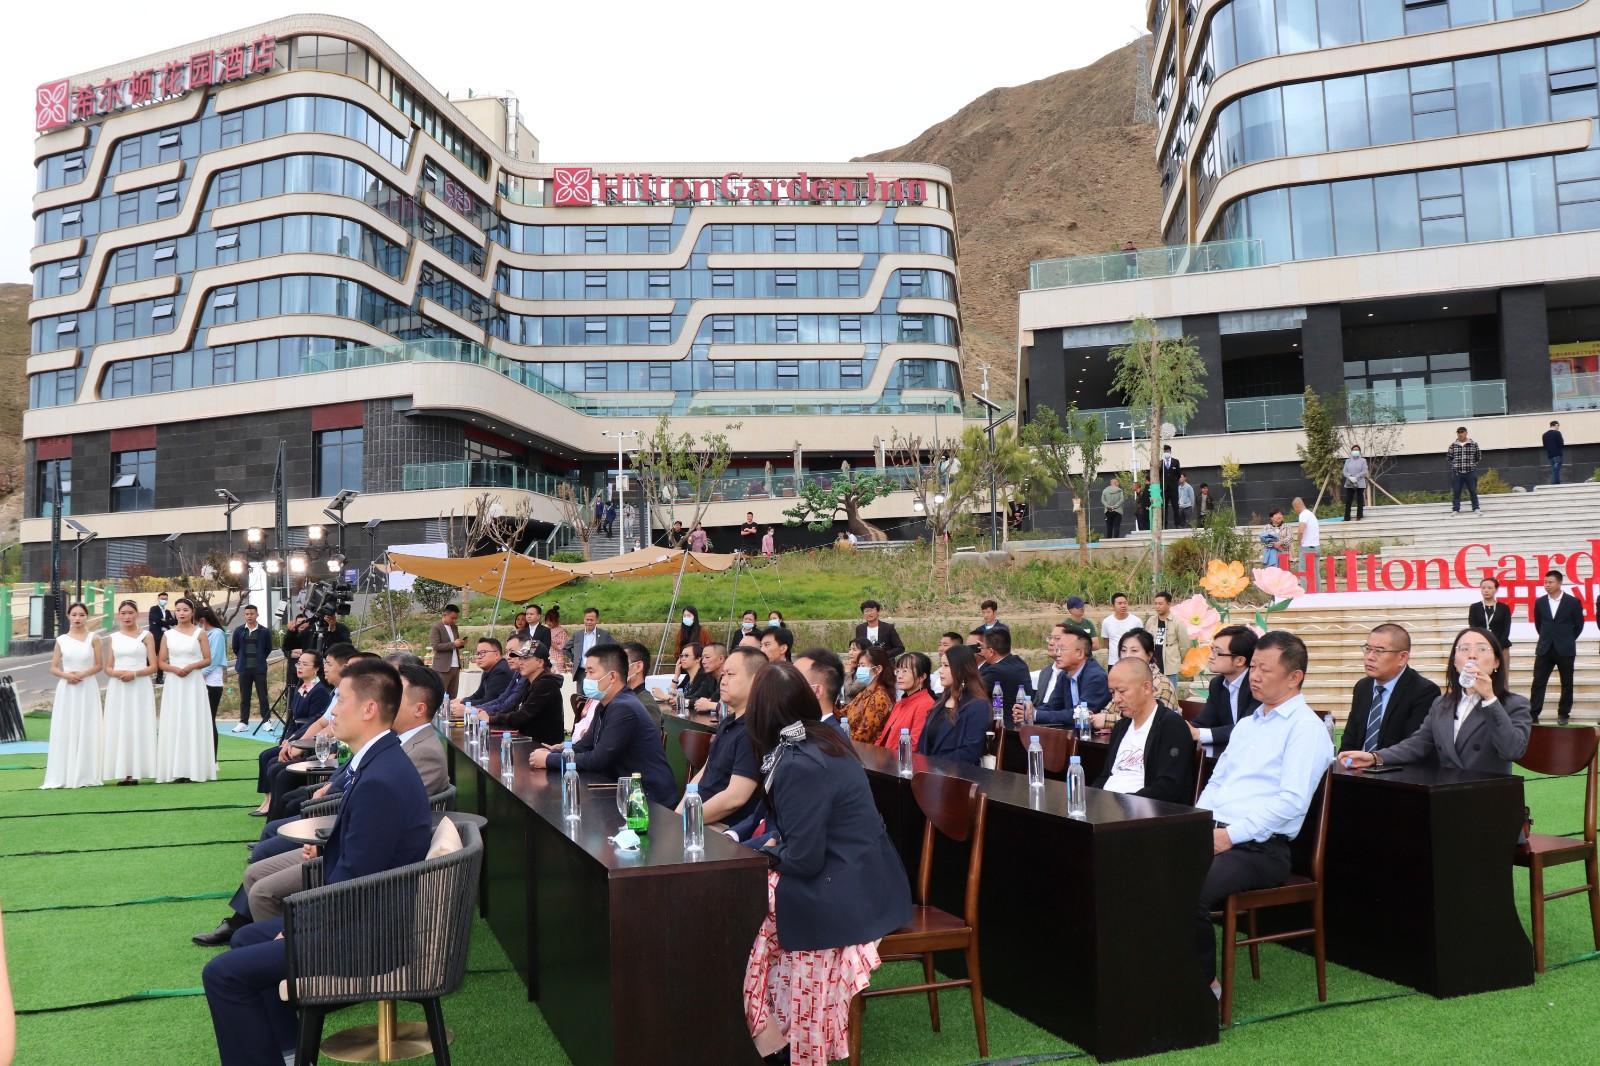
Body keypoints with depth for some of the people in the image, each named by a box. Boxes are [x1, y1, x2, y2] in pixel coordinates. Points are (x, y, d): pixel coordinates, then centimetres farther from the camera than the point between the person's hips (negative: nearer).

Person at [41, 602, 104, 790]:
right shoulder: (61, 640, 6)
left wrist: (83, 674, -14)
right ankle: (64, 776, 3)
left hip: (87, 688, -1)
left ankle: (86, 775, 2)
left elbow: (99, 665, 1)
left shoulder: (93, 639, 2)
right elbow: (53, 667, 7)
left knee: (86, 731, -2)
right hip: (66, 689, 2)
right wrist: (66, 675, -12)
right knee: (65, 731, 0)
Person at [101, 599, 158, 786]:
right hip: (118, 688, 3)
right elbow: (108, 668, 12)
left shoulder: (146, 636, 4)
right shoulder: (113, 638, 12)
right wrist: (117, 673, -10)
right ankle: (122, 772, 0)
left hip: (139, 687, -3)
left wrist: (134, 673, -16)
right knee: (119, 728, -1)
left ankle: (135, 772, -3)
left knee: (138, 727, -4)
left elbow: (153, 667, 0)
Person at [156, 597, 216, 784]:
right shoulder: (168, 635, 7)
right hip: (173, 684, 2)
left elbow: (207, 660, 1)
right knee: (174, 725, 0)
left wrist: (192, 666, -16)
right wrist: (175, 669, -12)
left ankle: (196, 769, 0)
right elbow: (161, 662, 7)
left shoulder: (199, 633, 2)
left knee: (194, 724, -2)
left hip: (194, 683, -2)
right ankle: (177, 770, 1)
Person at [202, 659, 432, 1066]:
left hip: (364, 933, -10)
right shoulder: (380, 761, 5)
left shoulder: (380, 781, -28)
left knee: (223, 973, -7)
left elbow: (352, 880, -24)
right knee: (247, 939, 25)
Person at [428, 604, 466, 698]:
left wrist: (461, 644, 2)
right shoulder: (436, 627, -6)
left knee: (453, 696, 6)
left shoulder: (454, 627, 17)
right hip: (443, 667, -7)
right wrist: (453, 644, -20)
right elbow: (436, 646, -15)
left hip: (456, 666, 7)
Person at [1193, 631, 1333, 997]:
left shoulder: (1306, 727, -4)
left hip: (1259, 847, -7)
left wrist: (1231, 834, -17)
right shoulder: (1246, 725, 23)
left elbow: (1292, 801, -14)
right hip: (1211, 835, 8)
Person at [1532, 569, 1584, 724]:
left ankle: (1563, 713, 18)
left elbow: (1579, 625, 5)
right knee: (1538, 682, -2)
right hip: (1545, 649, 2)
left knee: (1566, 683, 7)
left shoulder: (1573, 602, -4)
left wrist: (1567, 640, 9)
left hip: (1565, 650, -2)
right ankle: (1533, 714, -2)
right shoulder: (1540, 602, 4)